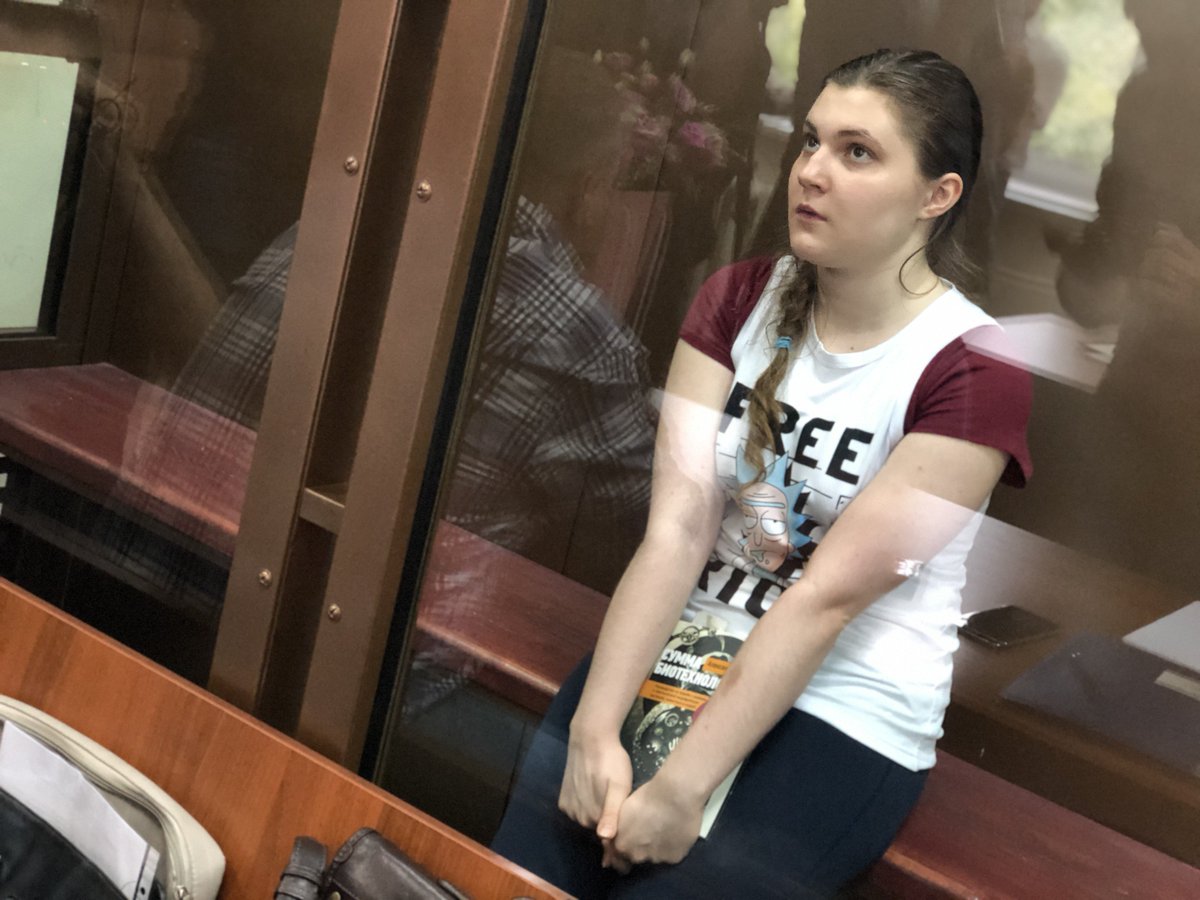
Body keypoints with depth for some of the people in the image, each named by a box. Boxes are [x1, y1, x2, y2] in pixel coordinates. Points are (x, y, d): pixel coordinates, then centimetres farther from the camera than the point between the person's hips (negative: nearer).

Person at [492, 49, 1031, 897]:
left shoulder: (973, 374, -13)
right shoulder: (737, 300, 2)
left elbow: (827, 596, -18)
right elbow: (674, 530, -8)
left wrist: (682, 789, -21)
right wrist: (596, 726, -19)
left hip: (839, 718, -3)